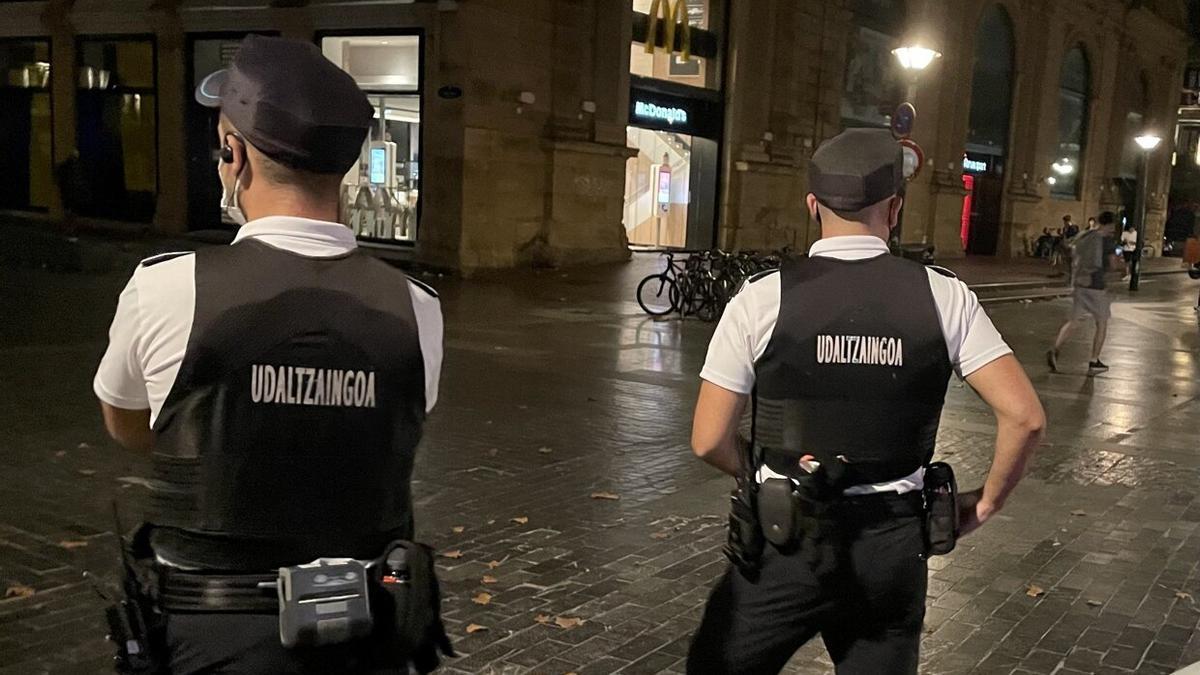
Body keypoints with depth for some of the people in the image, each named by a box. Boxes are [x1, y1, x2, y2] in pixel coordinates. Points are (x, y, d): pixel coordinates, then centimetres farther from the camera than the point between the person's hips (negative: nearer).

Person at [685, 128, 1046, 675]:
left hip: (788, 543, -2)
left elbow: (709, 441, -7)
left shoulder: (762, 299, -10)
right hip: (893, 548, 3)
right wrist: (986, 502, 10)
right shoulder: (945, 297, -4)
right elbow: (1024, 417, -7)